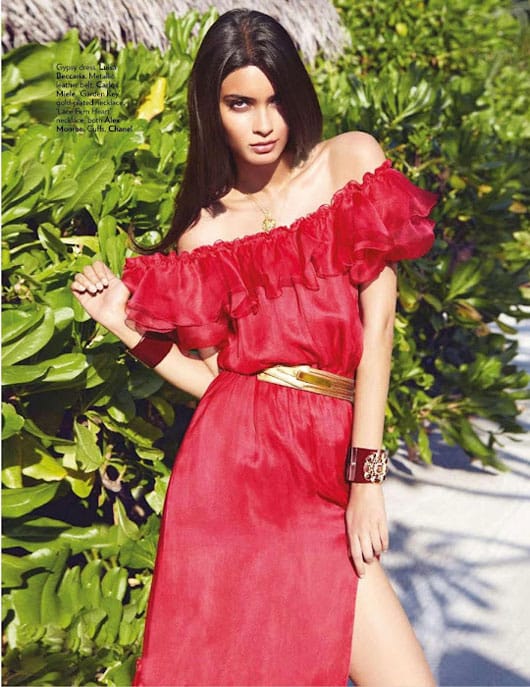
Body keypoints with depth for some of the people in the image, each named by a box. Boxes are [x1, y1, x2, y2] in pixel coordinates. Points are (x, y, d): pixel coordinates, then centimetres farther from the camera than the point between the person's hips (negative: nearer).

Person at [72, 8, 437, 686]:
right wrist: (127, 325, 1)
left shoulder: (352, 160, 7)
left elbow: (378, 320, -1)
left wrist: (365, 475, -6)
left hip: (329, 470, 1)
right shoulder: (203, 234, 10)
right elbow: (216, 377, 7)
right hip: (239, 459, 0)